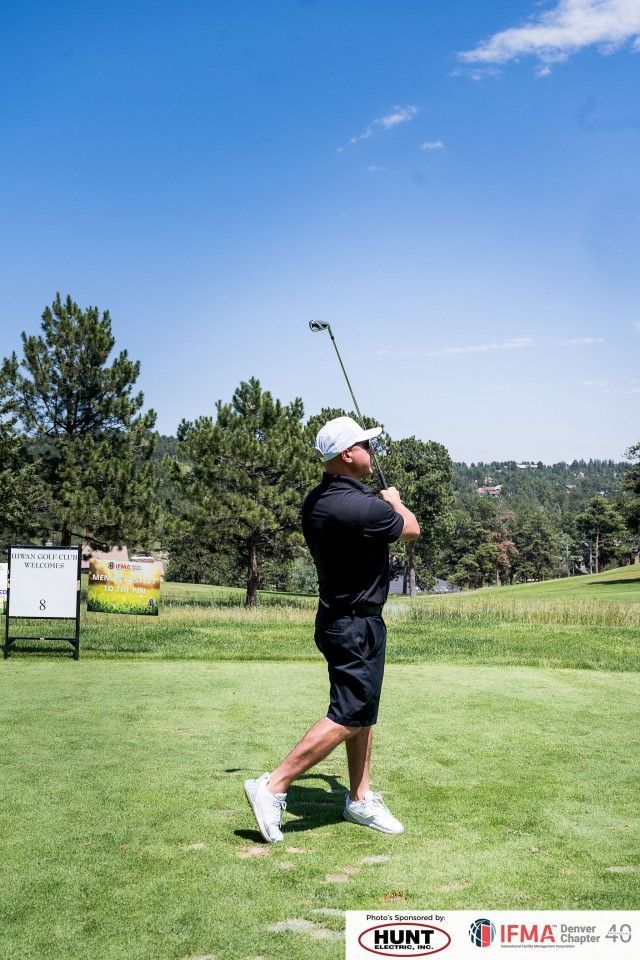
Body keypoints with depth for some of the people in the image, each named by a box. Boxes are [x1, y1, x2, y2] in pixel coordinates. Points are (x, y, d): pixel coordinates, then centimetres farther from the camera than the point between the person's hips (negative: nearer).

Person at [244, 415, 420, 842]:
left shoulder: (315, 502, 2)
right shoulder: (363, 507, -24)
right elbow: (412, 529, -4)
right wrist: (394, 501, 15)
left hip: (337, 614, 9)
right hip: (358, 623, -9)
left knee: (362, 711, 15)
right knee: (349, 715, -5)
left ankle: (361, 799, 22)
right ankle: (273, 787, -4)